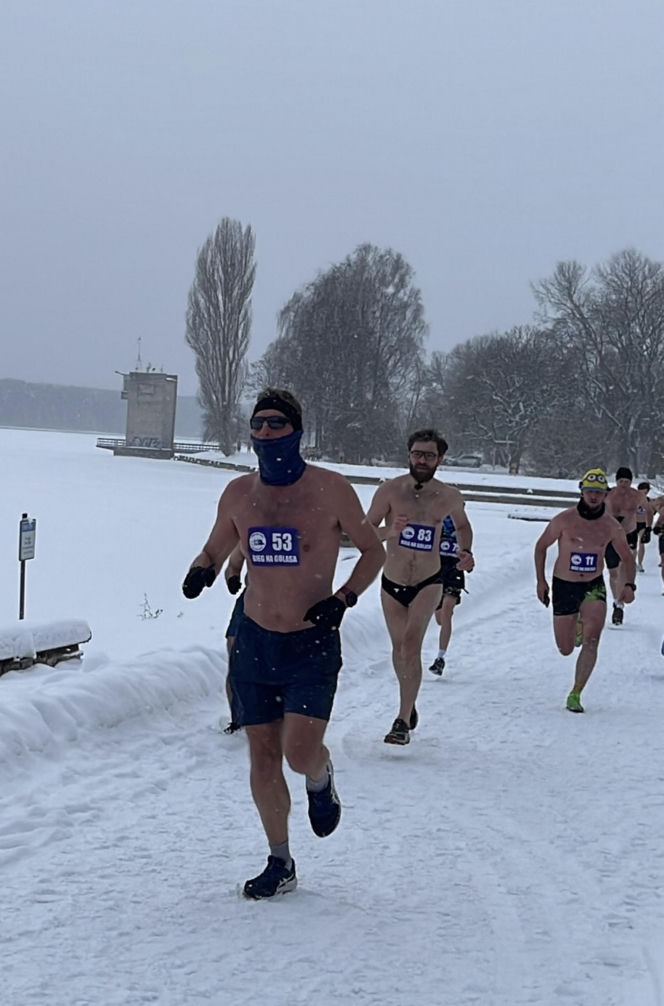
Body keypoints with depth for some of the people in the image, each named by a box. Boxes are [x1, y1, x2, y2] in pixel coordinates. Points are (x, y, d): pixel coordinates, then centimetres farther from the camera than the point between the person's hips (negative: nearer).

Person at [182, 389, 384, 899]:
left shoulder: (331, 490, -9)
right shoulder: (238, 493, 1)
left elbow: (373, 551, 3)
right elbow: (215, 550, 15)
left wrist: (344, 598, -13)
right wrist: (201, 570, -9)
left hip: (313, 645, -4)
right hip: (255, 642, 4)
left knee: (300, 752, -16)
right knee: (263, 756, 6)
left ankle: (321, 780, 21)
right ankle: (280, 864, 21)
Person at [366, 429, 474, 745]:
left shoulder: (450, 497, -5)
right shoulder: (390, 490, -11)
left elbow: (462, 525, 17)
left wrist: (465, 551, -3)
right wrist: (388, 532, -33)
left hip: (428, 583, -1)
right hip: (392, 584, 1)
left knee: (412, 642, -20)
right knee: (399, 647, 16)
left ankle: (403, 720, -19)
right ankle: (409, 705, 42)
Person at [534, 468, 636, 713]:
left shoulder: (611, 526, -5)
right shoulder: (564, 520, -10)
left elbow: (627, 557, 8)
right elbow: (541, 547, 3)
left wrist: (629, 584, -9)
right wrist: (540, 580, -2)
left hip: (594, 587, 0)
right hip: (563, 586, 0)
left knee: (591, 641, -22)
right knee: (565, 649, 8)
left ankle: (575, 694, -15)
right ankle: (577, 624, 45)